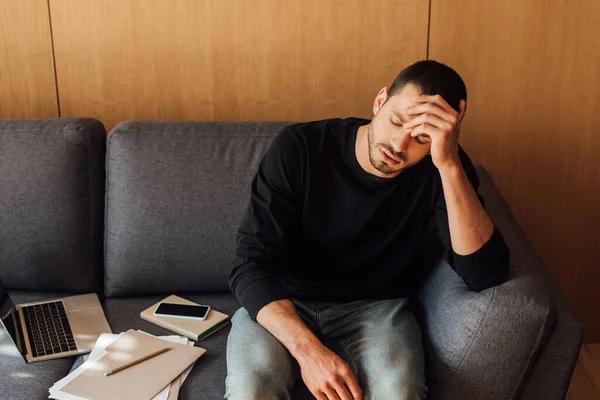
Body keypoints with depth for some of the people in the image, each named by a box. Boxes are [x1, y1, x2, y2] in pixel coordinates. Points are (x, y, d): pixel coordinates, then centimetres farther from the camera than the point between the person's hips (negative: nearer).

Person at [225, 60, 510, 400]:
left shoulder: (441, 168, -12)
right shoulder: (299, 147, -16)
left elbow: (485, 273, -23)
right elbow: (251, 263, -19)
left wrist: (450, 165, -33)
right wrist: (307, 348, -35)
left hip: (374, 308, 1)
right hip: (282, 304, 0)